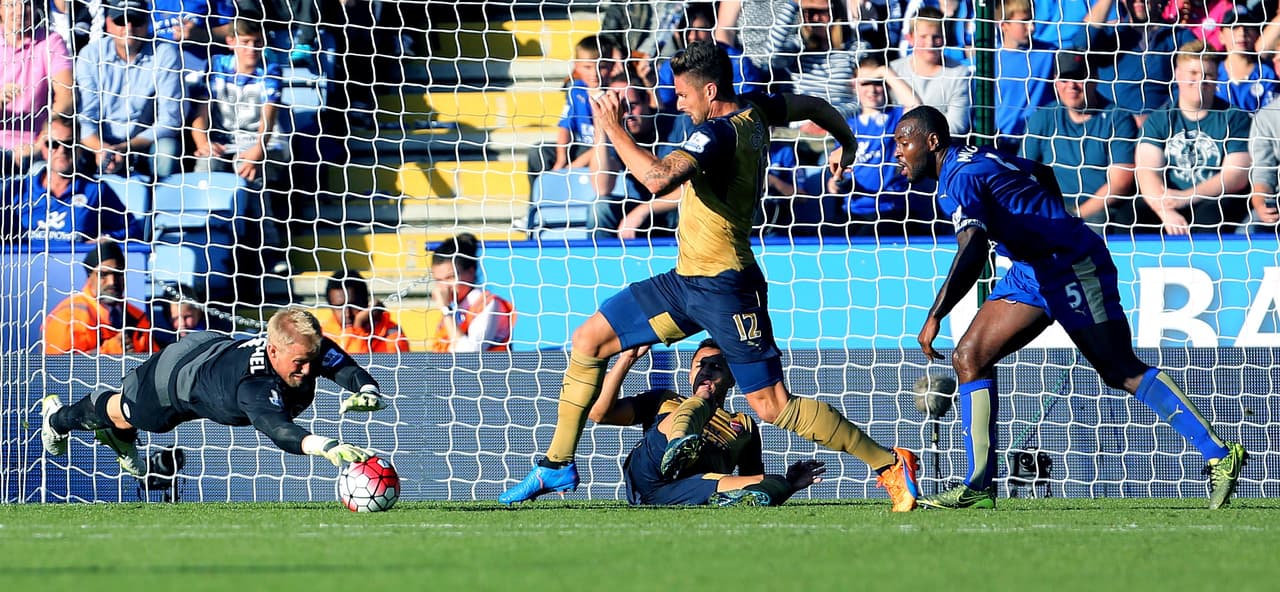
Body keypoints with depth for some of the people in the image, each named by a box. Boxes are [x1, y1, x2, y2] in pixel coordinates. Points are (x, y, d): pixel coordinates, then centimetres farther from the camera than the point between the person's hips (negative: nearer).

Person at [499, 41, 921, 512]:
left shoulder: (717, 133, -22)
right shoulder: (753, 112, 5)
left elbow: (658, 178, -38)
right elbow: (811, 106, 24)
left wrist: (612, 129, -25)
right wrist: (848, 145, 44)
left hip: (723, 289, -10)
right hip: (686, 279, 10)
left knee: (773, 406, -9)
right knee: (588, 339, 9)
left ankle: (891, 466, -1)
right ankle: (558, 464, 17)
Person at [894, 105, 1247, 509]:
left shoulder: (959, 178, -17)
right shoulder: (974, 160, 13)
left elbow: (972, 252, -33)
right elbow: (1042, 174, 28)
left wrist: (934, 317, -35)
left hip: (1070, 267, -10)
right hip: (1032, 271, 10)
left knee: (1123, 372, -9)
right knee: (969, 358, 1)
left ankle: (1220, 455, -4)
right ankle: (979, 486, -2)